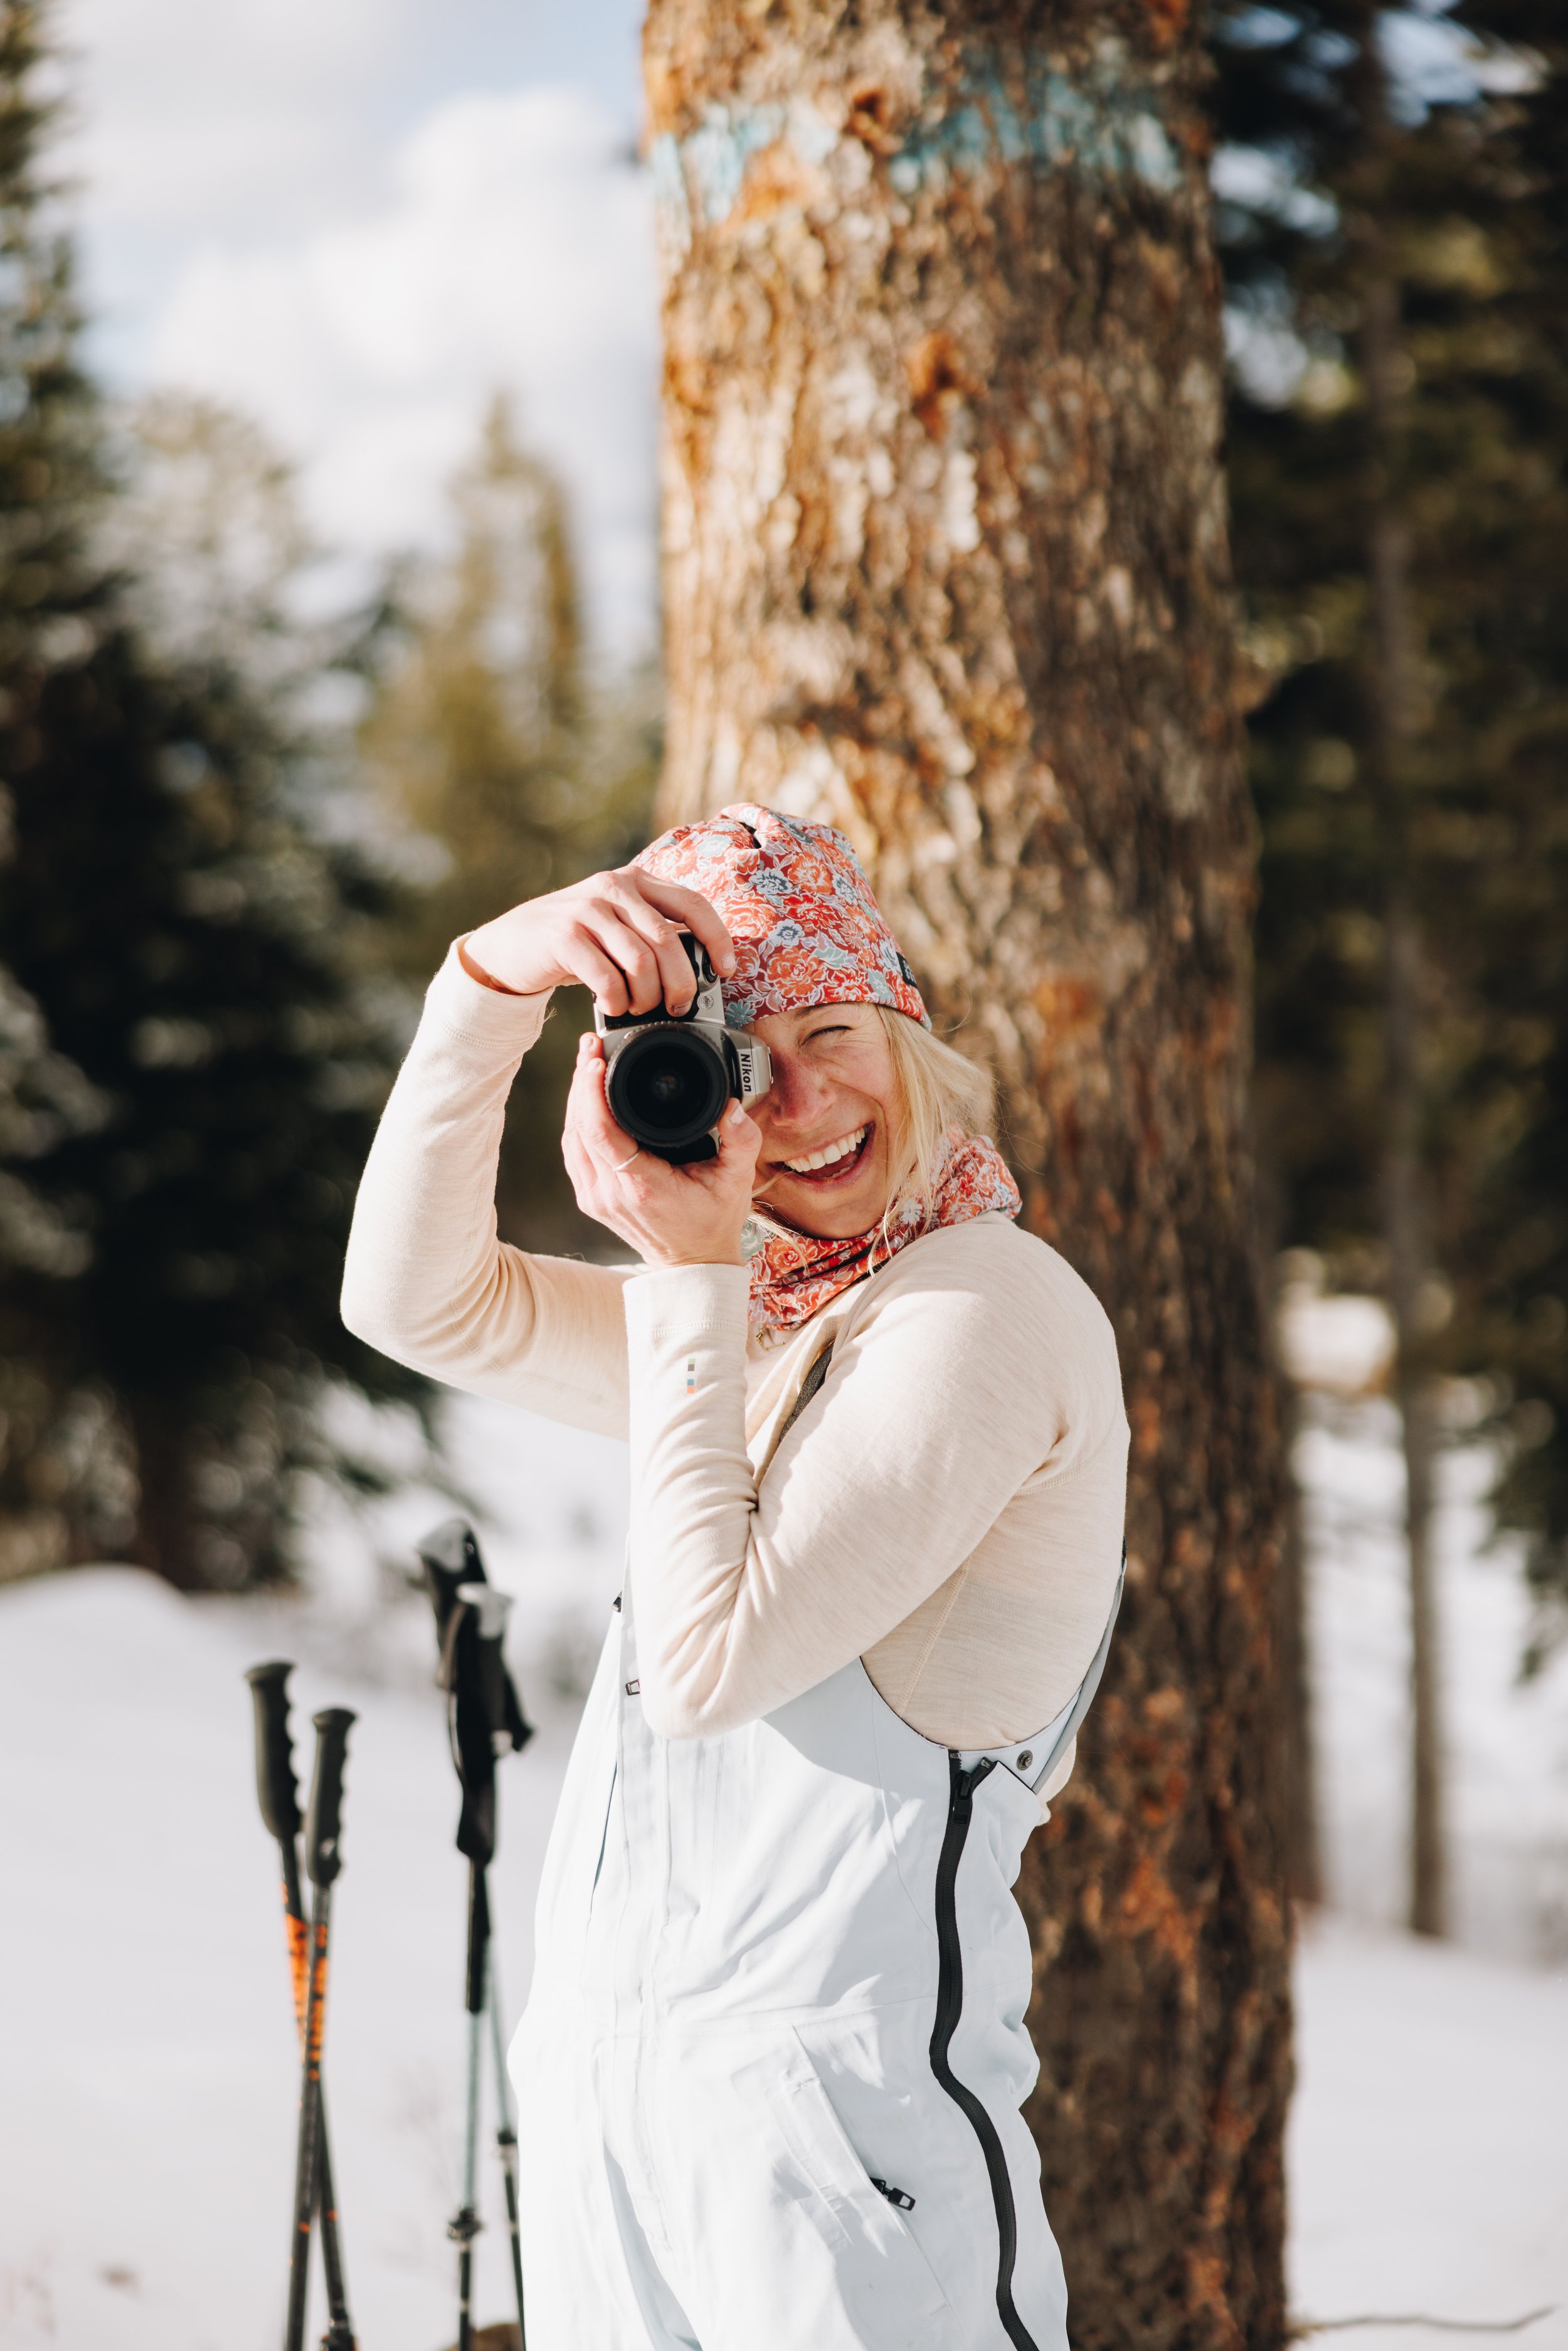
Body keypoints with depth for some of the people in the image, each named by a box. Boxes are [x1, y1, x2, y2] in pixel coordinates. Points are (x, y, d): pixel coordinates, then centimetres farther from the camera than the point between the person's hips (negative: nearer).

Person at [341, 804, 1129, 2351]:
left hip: (827, 2084, -8)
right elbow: (416, 1304, 9)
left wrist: (690, 1282, -13)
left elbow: (711, 1662, -18)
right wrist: (494, 978, -2)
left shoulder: (986, 1311, -13)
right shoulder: (761, 1323, 14)